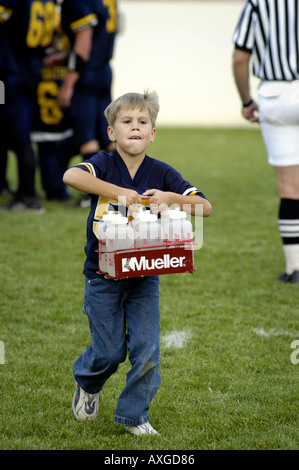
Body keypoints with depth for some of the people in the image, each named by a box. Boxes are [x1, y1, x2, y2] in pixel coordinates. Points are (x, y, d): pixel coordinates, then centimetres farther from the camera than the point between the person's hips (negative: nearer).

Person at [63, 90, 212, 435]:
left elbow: (205, 207, -6)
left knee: (147, 350, -4)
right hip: (103, 274, -2)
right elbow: (71, 176, -33)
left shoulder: (161, 173, -2)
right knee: (110, 351, 5)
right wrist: (117, 192, -35)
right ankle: (87, 383, 39)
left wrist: (171, 198, -23)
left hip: (145, 274, 2)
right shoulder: (104, 165, -10)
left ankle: (133, 415, 16)